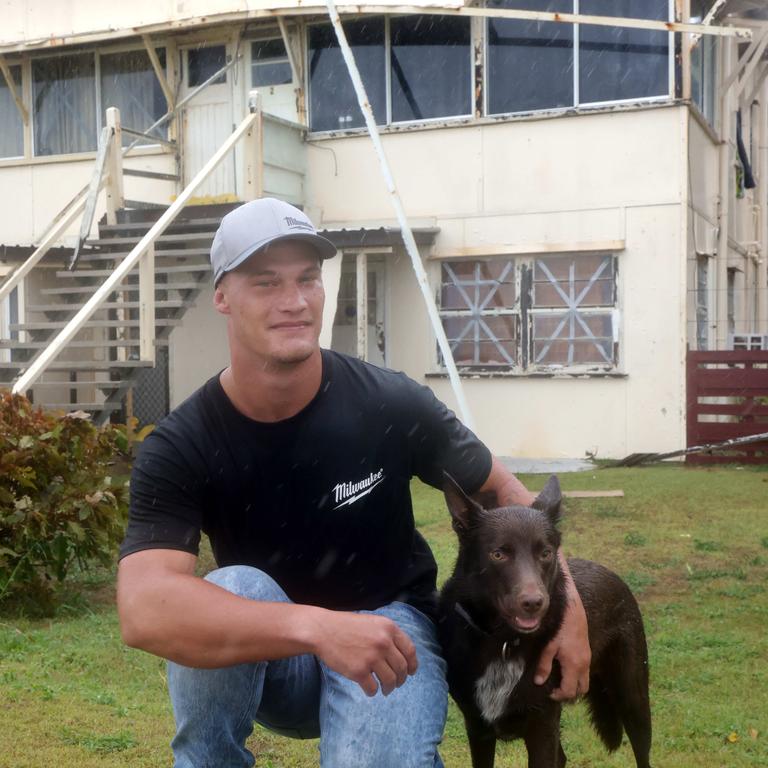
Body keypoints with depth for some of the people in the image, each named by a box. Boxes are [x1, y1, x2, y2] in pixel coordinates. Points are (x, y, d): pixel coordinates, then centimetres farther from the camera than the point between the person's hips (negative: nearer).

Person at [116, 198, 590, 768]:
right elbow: (144, 611, -35)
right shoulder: (179, 448, -20)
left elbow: (500, 490, 0)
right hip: (268, 658, 0)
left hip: (389, 623, 0)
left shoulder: (393, 406, -17)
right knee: (235, 592, -34)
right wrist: (315, 625, -46)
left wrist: (565, 599, -14)